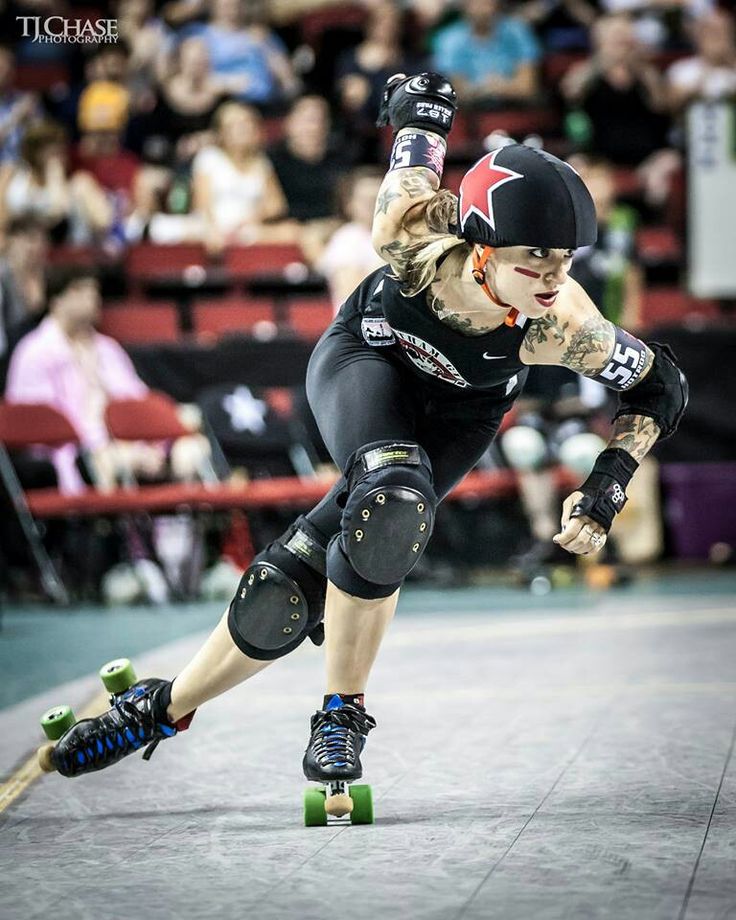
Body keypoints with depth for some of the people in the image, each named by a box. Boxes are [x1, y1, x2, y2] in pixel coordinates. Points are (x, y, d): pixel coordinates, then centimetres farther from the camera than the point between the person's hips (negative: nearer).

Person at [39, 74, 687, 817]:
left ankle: (168, 707, 8)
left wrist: (608, 486, -28)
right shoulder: (414, 235, -36)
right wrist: (422, 106, 6)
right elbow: (416, 147, -16)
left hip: (458, 414, 1)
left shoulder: (560, 327, -36)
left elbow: (662, 387, -18)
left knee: (293, 583, -15)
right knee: (394, 503, -32)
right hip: (365, 364, -1)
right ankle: (343, 712, -10)